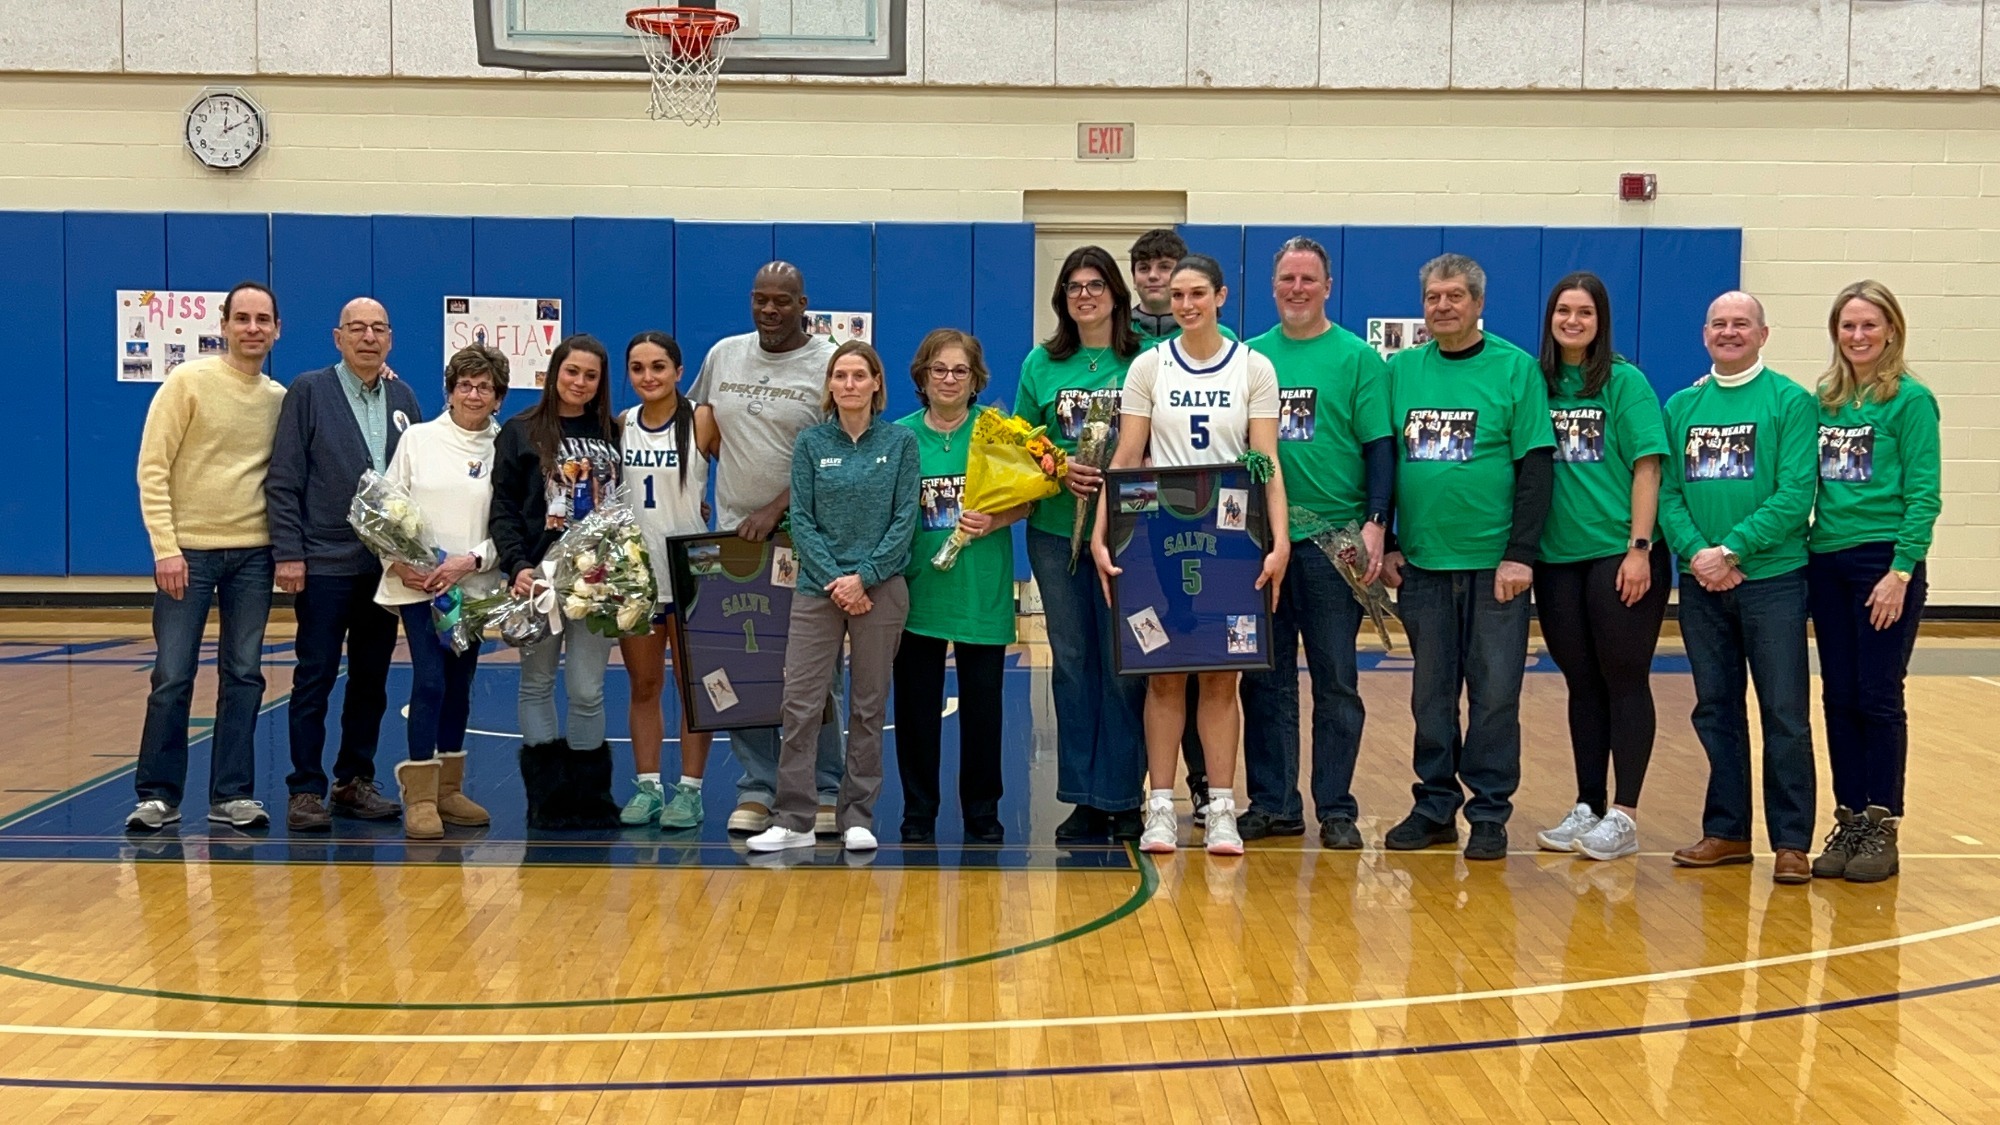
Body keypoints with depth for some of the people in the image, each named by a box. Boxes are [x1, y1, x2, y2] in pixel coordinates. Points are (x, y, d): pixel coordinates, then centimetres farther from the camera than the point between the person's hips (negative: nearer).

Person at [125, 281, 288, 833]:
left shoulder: (281, 398, 6)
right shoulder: (188, 382, -5)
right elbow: (152, 469, -7)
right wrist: (165, 548, -13)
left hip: (254, 554, 4)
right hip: (188, 550, -3)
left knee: (244, 675, 5)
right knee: (173, 677, -2)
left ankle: (232, 795, 12)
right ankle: (158, 793, 8)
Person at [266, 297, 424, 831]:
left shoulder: (404, 398, 10)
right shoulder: (309, 391, -2)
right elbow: (283, 481, -5)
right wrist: (288, 553, -12)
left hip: (387, 564, 5)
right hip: (325, 563, -4)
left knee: (372, 680, 10)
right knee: (315, 678, -1)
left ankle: (356, 782, 20)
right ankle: (306, 790, 4)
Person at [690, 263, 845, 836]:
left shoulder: (830, 365, -3)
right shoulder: (724, 355, 12)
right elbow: (701, 428, 27)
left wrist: (777, 508, -15)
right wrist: (731, 459, 12)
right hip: (732, 535, 4)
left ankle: (823, 793, 7)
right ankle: (755, 791, 11)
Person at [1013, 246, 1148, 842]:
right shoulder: (1041, 363, 8)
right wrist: (1060, 470, -7)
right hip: (1056, 531, 3)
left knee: (1123, 665, -1)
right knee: (1072, 662, 7)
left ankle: (1124, 798, 8)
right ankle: (1084, 799, 15)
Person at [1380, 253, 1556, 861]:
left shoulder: (1516, 368, -2)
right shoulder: (1400, 370, 7)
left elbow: (1536, 465, -5)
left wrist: (1520, 554, -11)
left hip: (1494, 562, -3)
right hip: (1421, 561, 3)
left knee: (1495, 692, 2)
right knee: (1431, 694, 9)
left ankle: (1489, 813, 11)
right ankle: (1435, 806, 19)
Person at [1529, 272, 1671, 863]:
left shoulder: (1625, 382, -5)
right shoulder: (1537, 382, 6)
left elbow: (1646, 467, -8)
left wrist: (1640, 548, -13)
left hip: (1619, 554, -4)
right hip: (1557, 558, 4)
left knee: (1624, 681, 1)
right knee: (1581, 683, 11)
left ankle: (1623, 815, 5)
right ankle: (1587, 808, 19)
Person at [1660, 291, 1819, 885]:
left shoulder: (1791, 401, -3)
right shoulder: (1681, 406, 10)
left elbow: (1797, 493, -12)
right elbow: (1665, 491, 4)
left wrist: (1731, 551, -17)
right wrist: (1695, 552, -12)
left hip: (1773, 579, -4)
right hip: (1701, 584, 4)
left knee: (1785, 714, -2)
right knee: (1715, 711, 11)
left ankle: (1792, 842, 4)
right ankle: (1726, 831, 20)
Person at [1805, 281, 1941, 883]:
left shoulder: (1910, 399, -6)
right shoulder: (1824, 399, 10)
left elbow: (1923, 495, -9)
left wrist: (1901, 571, -15)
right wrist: (1801, 557, 5)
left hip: (1884, 562, -5)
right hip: (1827, 561, 5)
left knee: (1878, 698, -1)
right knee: (1838, 698, 8)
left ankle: (1882, 829, 7)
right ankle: (1849, 822, 16)